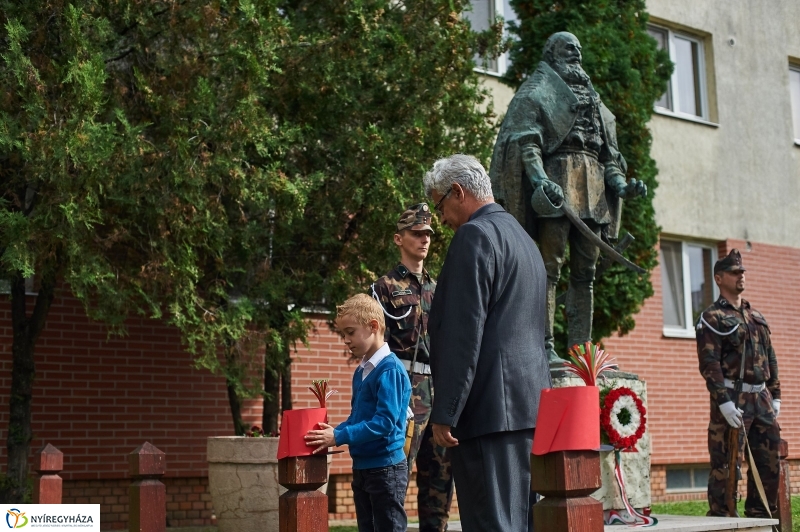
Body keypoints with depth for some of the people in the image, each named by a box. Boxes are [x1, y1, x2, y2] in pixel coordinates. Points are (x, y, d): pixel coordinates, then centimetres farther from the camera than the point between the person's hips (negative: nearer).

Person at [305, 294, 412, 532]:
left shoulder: (389, 369, -16)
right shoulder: (360, 372, 11)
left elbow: (385, 421, -23)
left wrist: (339, 437, -23)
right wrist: (332, 432, -1)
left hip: (386, 467, -9)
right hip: (361, 467, 9)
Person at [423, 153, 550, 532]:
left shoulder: (475, 235, -8)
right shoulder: (523, 238, 21)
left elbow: (464, 333, -15)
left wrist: (445, 412, -15)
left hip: (491, 408, -9)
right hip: (530, 403, 9)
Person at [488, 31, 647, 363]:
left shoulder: (591, 98, 29)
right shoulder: (538, 91, 8)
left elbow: (607, 151, 26)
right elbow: (525, 140, -7)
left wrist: (620, 185, 8)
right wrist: (540, 180, -22)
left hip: (592, 188, 7)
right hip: (558, 183, -7)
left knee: (585, 272, 3)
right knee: (550, 267, -12)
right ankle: (545, 347, -14)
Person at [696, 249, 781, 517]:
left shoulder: (756, 316, 19)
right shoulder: (712, 318, -4)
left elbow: (770, 358, 20)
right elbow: (709, 363, -13)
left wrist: (775, 394, 13)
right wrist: (724, 402, -20)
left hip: (761, 398, 7)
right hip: (733, 399, -7)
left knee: (769, 462, 8)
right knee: (726, 465, -6)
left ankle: (760, 517, 19)